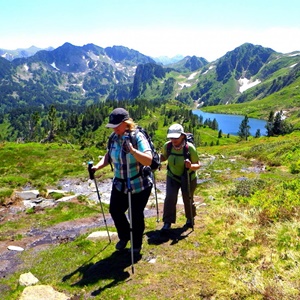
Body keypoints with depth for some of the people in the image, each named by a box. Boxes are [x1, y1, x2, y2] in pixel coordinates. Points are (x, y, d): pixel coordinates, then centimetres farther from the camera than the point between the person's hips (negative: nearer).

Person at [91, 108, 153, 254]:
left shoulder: (138, 137, -22)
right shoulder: (114, 138, -4)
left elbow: (148, 160, -31)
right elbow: (108, 156, 5)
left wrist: (132, 150, -46)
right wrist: (97, 166, -13)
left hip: (140, 185, -6)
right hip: (119, 184, 6)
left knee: (136, 215, 7)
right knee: (115, 211, 13)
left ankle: (137, 244, 34)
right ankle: (124, 237, 42)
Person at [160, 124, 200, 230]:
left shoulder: (190, 147, -27)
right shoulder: (167, 146, -18)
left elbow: (198, 165, -19)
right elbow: (163, 157, 4)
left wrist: (191, 166, -40)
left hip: (188, 178, -2)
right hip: (172, 177, 2)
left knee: (187, 199, 12)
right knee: (170, 197, -13)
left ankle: (190, 219, 41)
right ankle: (167, 222, 4)